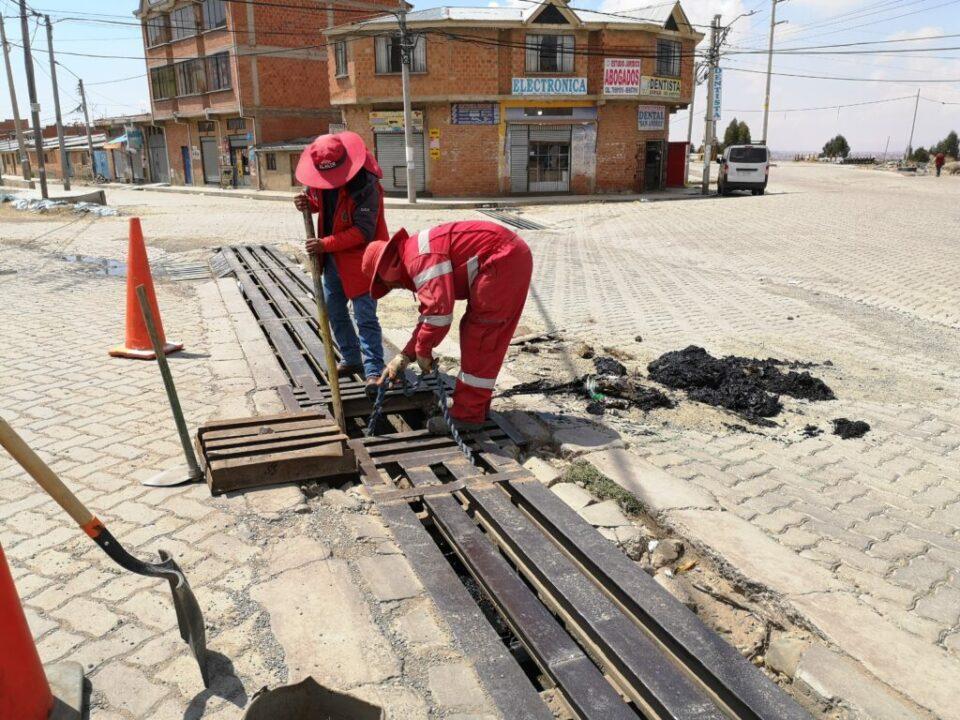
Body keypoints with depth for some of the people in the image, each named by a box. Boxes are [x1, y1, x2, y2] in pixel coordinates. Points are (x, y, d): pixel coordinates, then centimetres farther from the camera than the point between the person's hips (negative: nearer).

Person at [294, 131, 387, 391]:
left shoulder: (366, 186, -24)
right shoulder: (320, 177, -2)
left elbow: (363, 232, -25)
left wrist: (325, 244, -28)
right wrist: (308, 203, -6)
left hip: (359, 257, -8)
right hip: (332, 257, 8)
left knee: (365, 316, -7)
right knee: (334, 311, 14)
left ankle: (374, 370, -2)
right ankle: (351, 359, 28)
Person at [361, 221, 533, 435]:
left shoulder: (419, 257, -16)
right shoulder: (419, 258, 17)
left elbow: (440, 308, -25)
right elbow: (430, 314, 20)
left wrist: (422, 350, -11)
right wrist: (404, 357, 16)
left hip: (504, 261, -11)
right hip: (512, 257, 11)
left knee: (478, 339, -5)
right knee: (486, 339, 16)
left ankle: (467, 415, 2)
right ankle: (476, 405, 26)